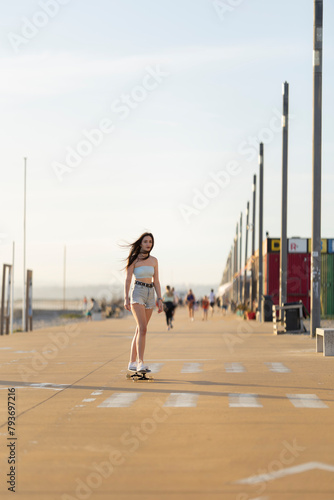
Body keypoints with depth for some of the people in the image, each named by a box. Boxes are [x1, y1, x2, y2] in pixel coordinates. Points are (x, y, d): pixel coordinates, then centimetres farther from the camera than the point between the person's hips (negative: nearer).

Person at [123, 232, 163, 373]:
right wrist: (126, 298, -15)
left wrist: (160, 299, 6)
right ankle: (140, 363, -25)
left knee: (140, 330, 8)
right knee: (143, 328, -19)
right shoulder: (134, 259, -4)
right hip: (137, 293, -6)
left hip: (150, 295, 6)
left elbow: (156, 281, 12)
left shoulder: (154, 260, 10)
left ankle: (132, 362, 16)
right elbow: (127, 279, -6)